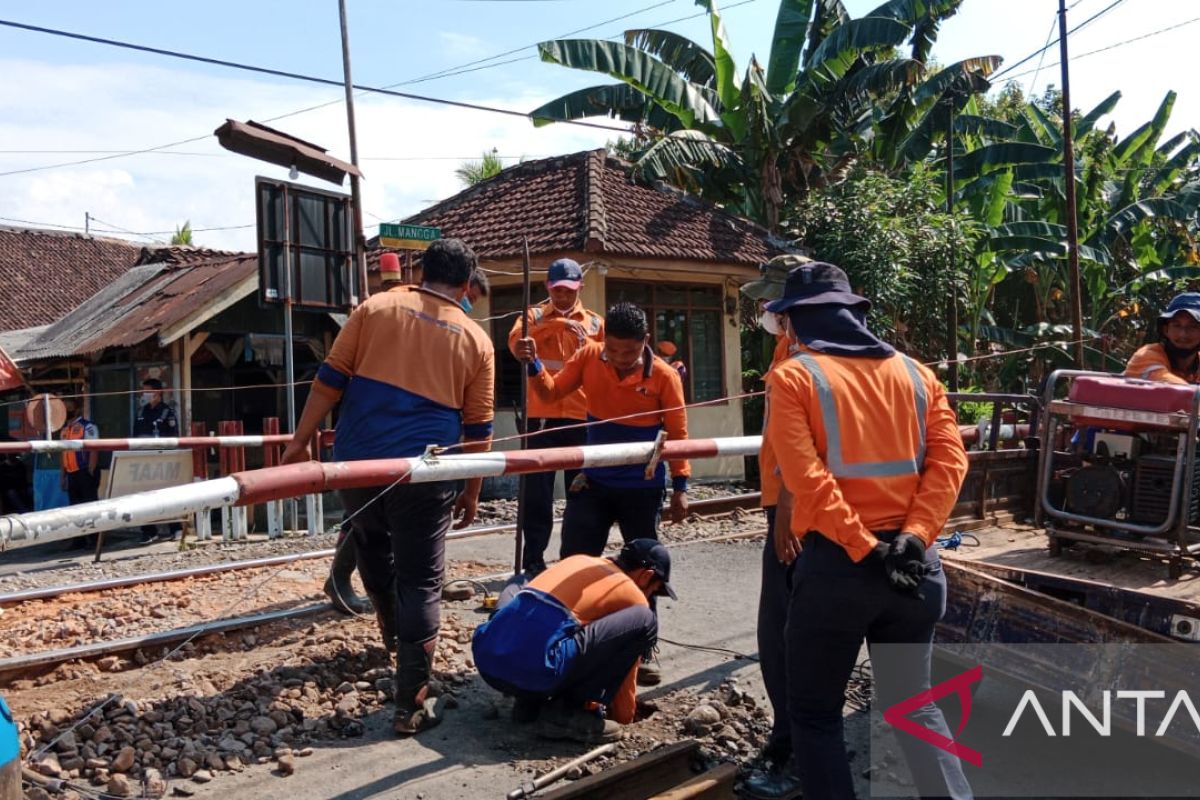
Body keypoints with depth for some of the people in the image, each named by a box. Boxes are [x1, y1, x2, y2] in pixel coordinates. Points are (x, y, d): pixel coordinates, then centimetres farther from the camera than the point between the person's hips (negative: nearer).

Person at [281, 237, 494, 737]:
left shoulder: (376, 308, 6)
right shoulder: (475, 340, 5)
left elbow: (330, 378, 3)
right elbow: (478, 429, 7)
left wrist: (300, 441, 10)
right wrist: (472, 491, 17)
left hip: (357, 462, 2)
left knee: (372, 545, 29)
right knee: (420, 585, 6)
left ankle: (394, 634, 48)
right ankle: (410, 707, 9)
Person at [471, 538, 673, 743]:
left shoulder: (577, 560, 29)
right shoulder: (631, 595, 12)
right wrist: (623, 717, 41)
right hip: (534, 671, -7)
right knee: (644, 621, 1)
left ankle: (529, 700, 23)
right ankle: (567, 712, 3)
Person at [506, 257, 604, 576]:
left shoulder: (595, 322, 12)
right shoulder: (534, 316, 7)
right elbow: (515, 342, -14)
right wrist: (554, 323, -25)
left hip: (582, 417, 2)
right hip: (541, 416, -1)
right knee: (537, 493, 1)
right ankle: (533, 561, 7)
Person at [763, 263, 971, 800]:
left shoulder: (792, 377, -4)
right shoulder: (915, 373, 10)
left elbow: (805, 477, -16)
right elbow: (949, 459, -1)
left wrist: (864, 549, -15)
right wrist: (914, 537, -8)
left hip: (835, 563, -5)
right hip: (912, 564, 5)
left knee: (814, 713, 12)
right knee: (912, 703, 21)